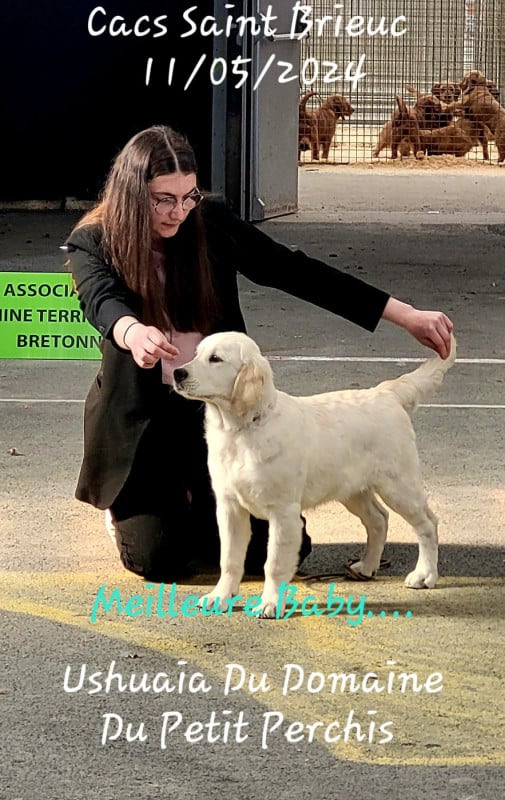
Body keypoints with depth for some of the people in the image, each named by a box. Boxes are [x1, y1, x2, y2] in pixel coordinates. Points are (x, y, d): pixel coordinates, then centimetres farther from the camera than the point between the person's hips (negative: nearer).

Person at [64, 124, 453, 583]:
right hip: (142, 418, -2)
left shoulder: (211, 223, -4)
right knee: (158, 558, -16)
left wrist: (406, 316, -7)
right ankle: (132, 511, 23)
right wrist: (133, 332, -57)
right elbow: (103, 301, -30)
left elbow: (294, 271, -3)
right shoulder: (92, 244, -10)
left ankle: (197, 509, 25)